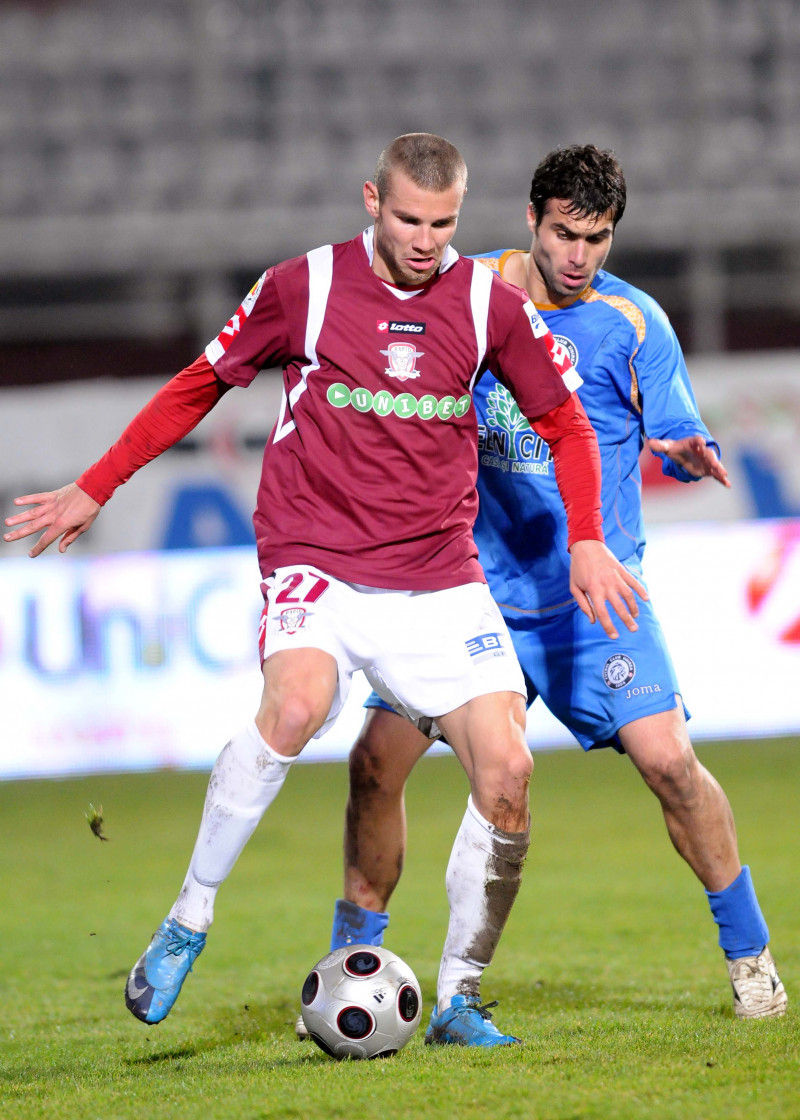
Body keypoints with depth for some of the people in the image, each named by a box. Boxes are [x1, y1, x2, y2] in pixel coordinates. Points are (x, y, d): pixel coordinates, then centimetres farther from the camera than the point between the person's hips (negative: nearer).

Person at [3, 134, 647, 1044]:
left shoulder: (489, 303, 2)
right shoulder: (304, 287, -3)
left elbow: (564, 422, 15)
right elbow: (198, 386, 9)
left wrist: (585, 542, 1)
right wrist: (93, 491, 11)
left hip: (439, 577, 3)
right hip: (314, 561, -3)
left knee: (506, 768, -11)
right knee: (295, 703, -32)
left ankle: (459, 997, 6)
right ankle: (188, 921, -16)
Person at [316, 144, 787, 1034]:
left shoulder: (633, 323, -6)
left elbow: (677, 440, -6)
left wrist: (691, 455, -28)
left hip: (591, 592, -2)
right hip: (472, 584, 2)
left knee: (667, 761, -16)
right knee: (376, 759, -6)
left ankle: (748, 953, 2)